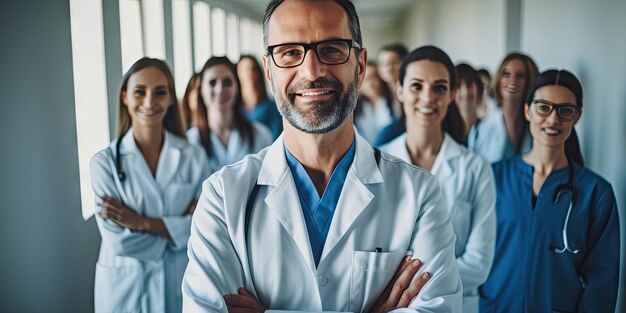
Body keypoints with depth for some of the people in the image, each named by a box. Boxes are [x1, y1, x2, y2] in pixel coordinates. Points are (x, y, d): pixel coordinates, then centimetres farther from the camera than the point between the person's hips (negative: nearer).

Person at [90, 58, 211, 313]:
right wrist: (180, 226, -14)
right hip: (126, 286, -1)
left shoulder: (194, 157, -4)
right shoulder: (105, 162, -9)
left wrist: (141, 222, -16)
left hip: (182, 283, 2)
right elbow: (119, 241, -15)